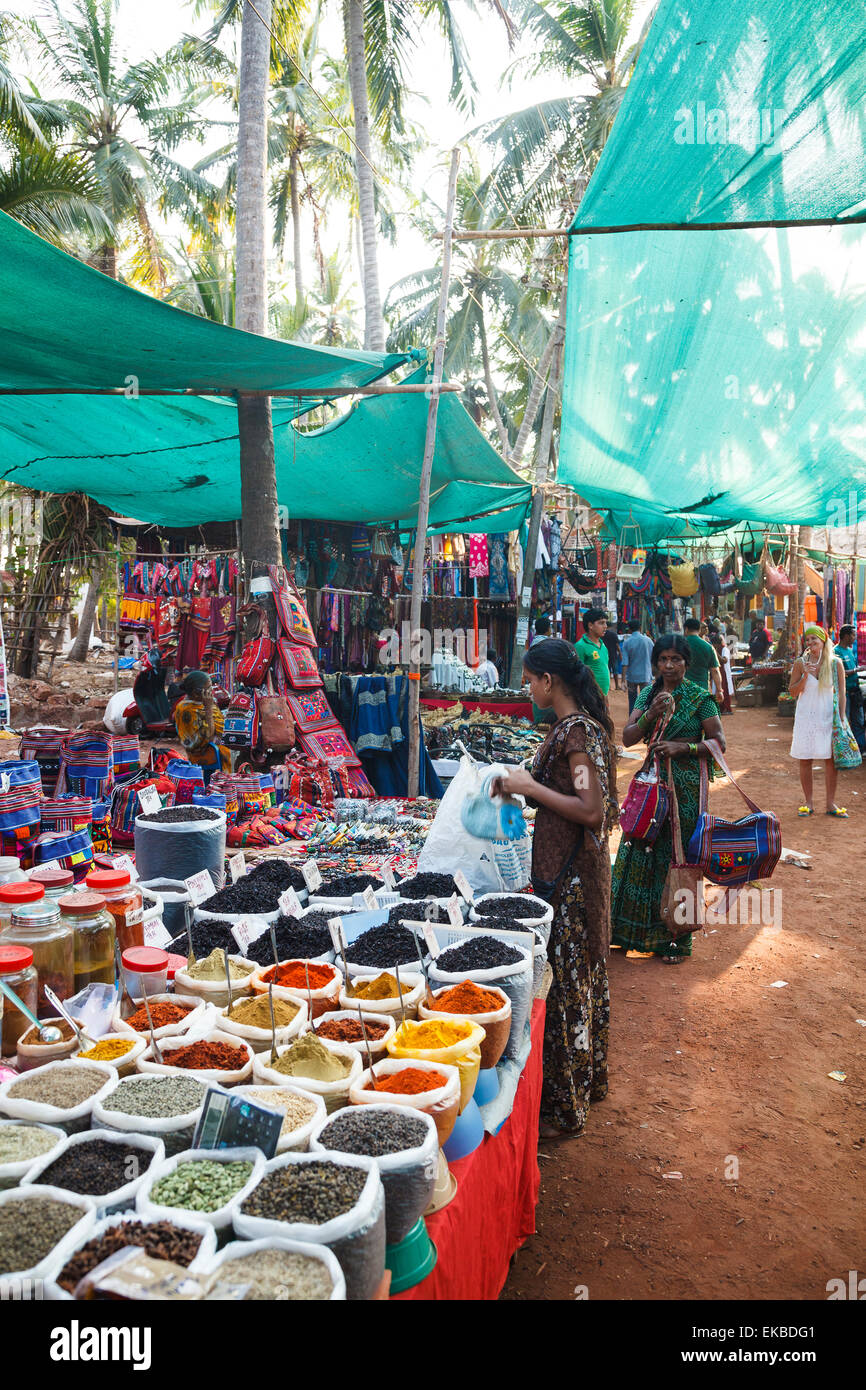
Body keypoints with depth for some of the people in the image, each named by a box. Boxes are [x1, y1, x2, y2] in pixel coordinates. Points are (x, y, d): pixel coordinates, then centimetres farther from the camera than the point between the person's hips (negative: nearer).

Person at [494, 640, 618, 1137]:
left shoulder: (574, 731, -20)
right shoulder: (583, 723, 9)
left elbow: (592, 811, -25)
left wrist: (531, 786, -19)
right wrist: (527, 784, 9)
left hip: (568, 873, -10)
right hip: (579, 867, 10)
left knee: (564, 981, 0)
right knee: (582, 974, 21)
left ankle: (565, 1106, 13)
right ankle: (589, 1079, 37)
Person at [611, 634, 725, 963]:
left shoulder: (700, 697, -5)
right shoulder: (648, 695, 7)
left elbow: (719, 741, -6)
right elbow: (627, 738, 1)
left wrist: (683, 747, -18)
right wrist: (651, 714, -14)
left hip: (686, 785, -4)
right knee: (643, 850, 5)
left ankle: (675, 938, 12)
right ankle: (641, 929, 20)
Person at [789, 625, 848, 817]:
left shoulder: (835, 663, 0)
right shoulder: (801, 663, 0)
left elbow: (841, 693, 3)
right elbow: (792, 691, 1)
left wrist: (842, 718, -3)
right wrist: (805, 676, -14)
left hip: (828, 717, 0)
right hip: (806, 717, 0)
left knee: (831, 761, 2)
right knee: (804, 760, 2)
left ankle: (831, 803, 12)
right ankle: (808, 803, 13)